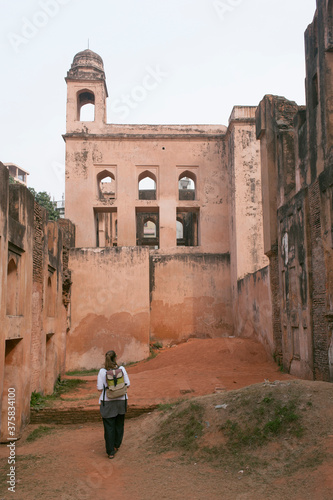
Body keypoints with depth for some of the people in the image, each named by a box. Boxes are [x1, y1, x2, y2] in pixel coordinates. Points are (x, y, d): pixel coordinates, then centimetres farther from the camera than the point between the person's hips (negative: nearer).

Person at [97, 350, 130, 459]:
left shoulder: (102, 371, -12)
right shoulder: (121, 369, -8)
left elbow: (100, 388, -11)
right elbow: (127, 384, -5)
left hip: (107, 402, -2)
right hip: (121, 400, 2)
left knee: (109, 426, 6)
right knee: (119, 424, 21)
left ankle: (110, 452, 7)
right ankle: (117, 445, 36)